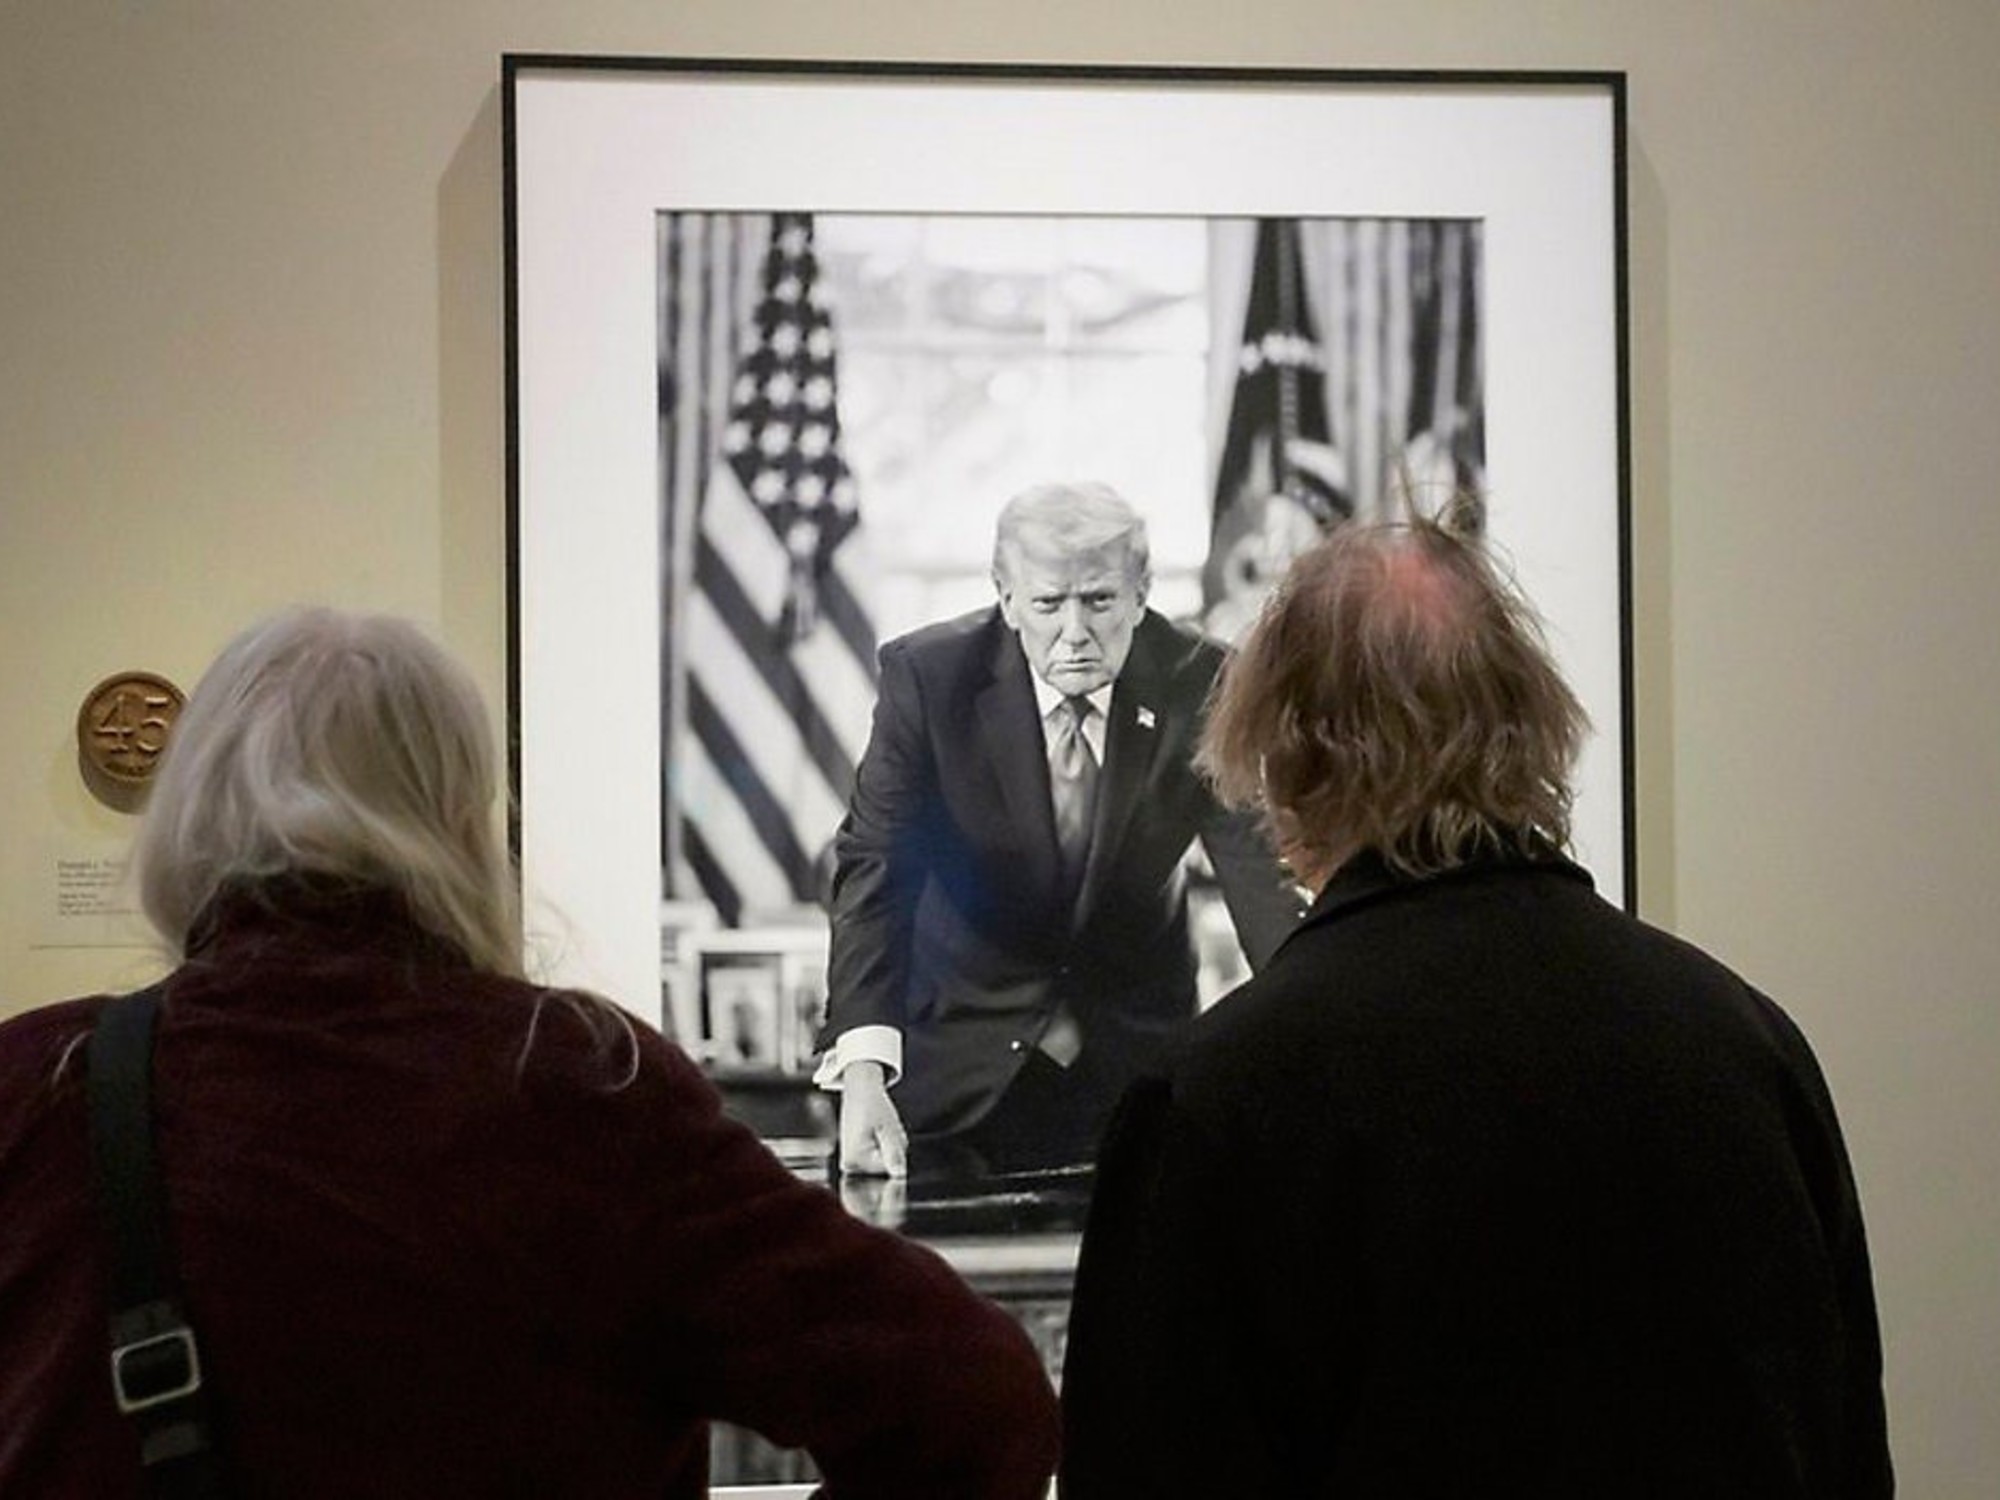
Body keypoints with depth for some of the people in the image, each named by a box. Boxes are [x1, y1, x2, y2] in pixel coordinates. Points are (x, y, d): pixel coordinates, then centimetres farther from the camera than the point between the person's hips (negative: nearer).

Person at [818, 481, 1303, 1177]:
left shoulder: (1199, 683, -13)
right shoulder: (927, 675, -16)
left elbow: (1260, 874, -16)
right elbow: (876, 866, -20)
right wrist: (862, 1072, -34)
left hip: (1135, 1047, 1)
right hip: (959, 1052, -1)